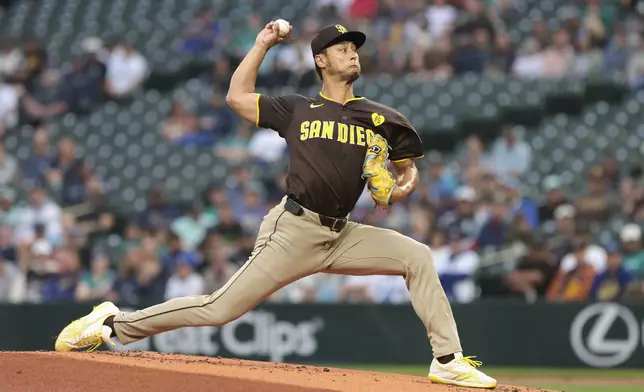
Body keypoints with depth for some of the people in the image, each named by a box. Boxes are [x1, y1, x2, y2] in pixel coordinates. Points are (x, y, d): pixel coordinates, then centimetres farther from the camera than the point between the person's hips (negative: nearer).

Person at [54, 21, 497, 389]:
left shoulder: (381, 118, 11)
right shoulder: (297, 110, 6)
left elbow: (409, 168, 19)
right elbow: (237, 96, 9)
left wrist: (402, 187, -3)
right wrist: (262, 44, 11)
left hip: (341, 236, 4)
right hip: (295, 231, -4)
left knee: (418, 256, -11)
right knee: (220, 309, -10)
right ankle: (114, 323, 1)